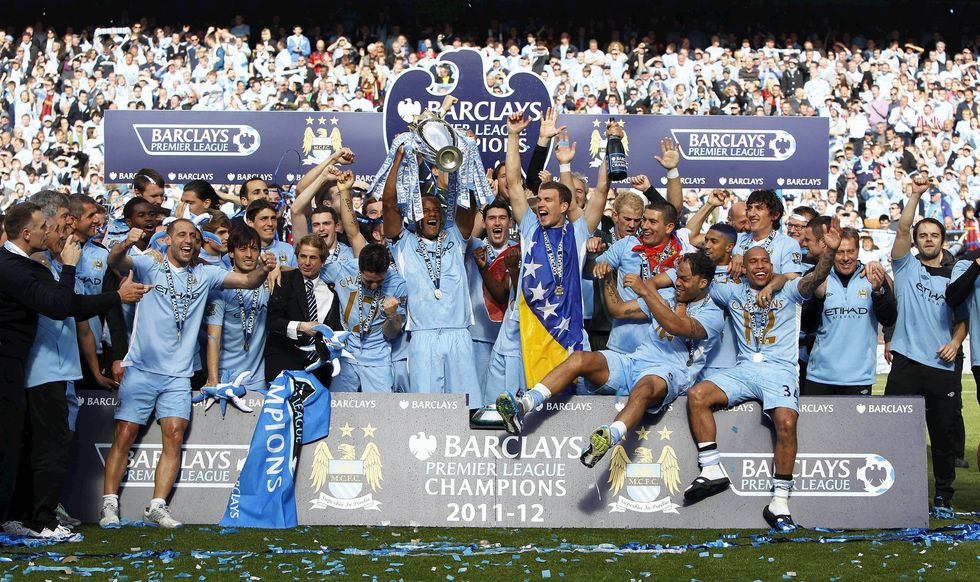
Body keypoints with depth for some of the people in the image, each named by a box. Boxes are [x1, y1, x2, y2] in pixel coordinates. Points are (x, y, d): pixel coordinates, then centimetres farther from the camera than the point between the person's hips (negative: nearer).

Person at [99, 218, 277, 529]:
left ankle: (157, 506, -1)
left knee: (174, 436, -7)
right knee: (124, 436, -2)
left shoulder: (204, 275, 11)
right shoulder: (149, 265, 1)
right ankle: (109, 506, 3)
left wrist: (263, 270, -18)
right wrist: (125, 245, -39)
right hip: (141, 369, -3)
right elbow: (115, 262, -16)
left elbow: (248, 281, 5)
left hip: (178, 374, 3)